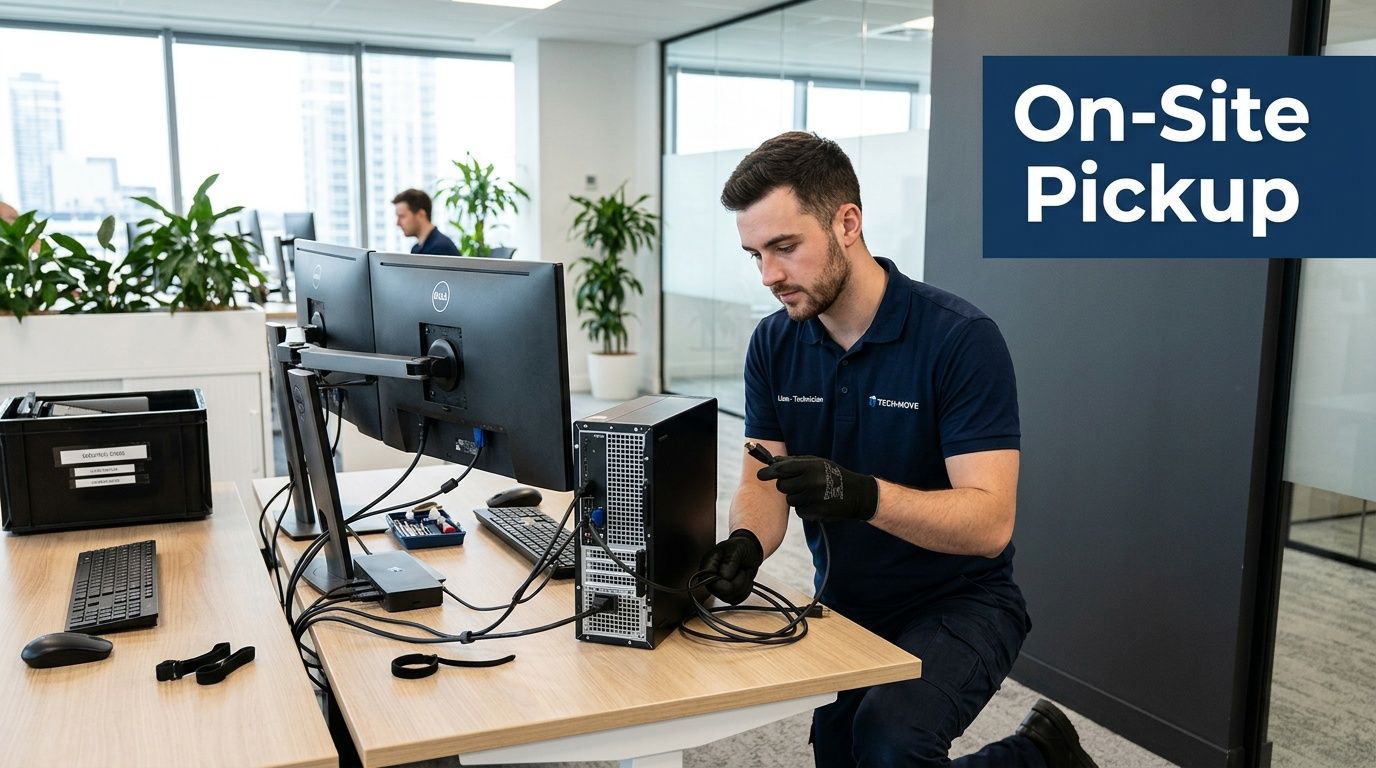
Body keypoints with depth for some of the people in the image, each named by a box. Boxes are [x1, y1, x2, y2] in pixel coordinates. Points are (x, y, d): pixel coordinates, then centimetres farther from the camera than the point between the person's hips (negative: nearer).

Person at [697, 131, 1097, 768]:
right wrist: (746, 542, -28)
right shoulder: (773, 345, -3)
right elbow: (762, 485, -5)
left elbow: (990, 522, -26)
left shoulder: (960, 338, -20)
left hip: (958, 603, -6)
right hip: (844, 606, 6)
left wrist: (864, 495, -41)